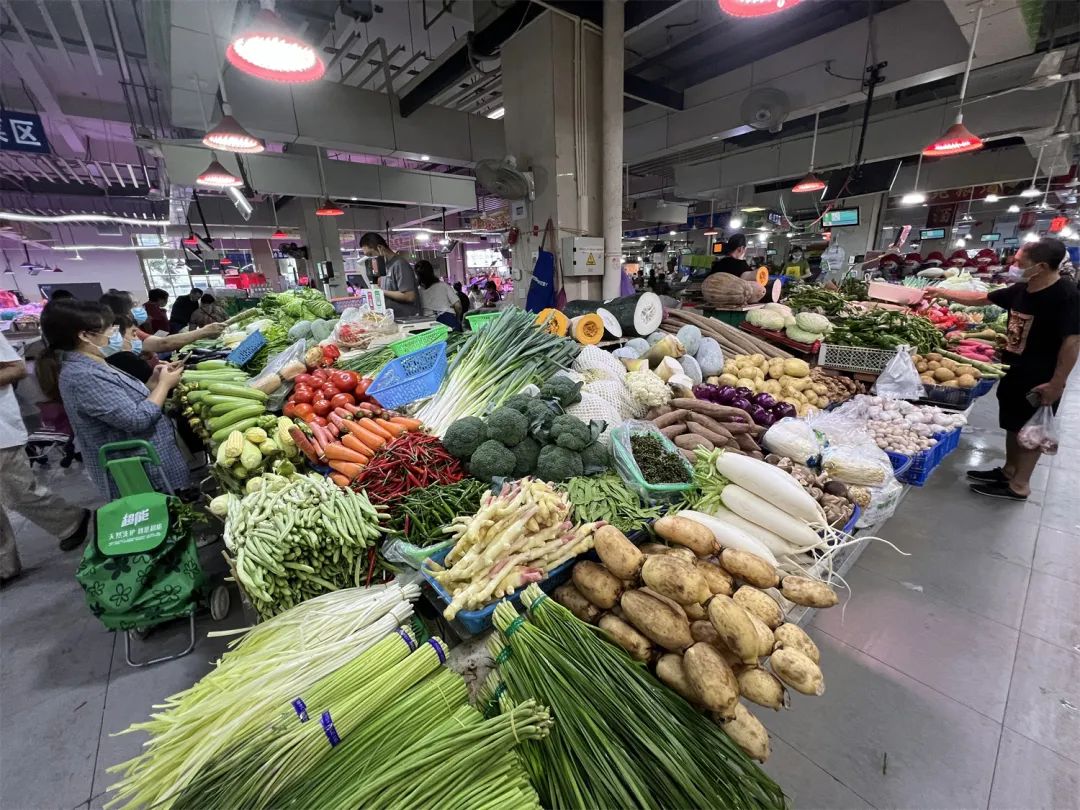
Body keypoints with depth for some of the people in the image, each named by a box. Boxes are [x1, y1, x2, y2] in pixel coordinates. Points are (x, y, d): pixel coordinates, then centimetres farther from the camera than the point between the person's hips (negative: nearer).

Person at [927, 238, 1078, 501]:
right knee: (1013, 425, 18)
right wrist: (941, 293, 14)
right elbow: (981, 298, 16)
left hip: (1040, 379, -7)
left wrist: (1057, 383, -22)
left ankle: (1019, 485, 18)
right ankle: (1009, 471, 34)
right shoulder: (1020, 289, 1)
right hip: (1014, 371, 7)